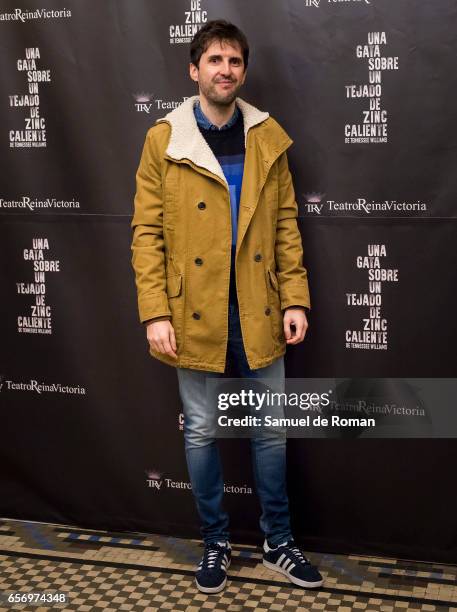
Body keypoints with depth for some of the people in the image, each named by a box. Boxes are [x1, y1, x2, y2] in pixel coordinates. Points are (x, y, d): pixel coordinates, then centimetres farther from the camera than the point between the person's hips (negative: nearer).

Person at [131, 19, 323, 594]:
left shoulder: (269, 137, 4)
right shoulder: (163, 139, -3)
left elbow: (286, 224, 5)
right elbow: (146, 232, -5)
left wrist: (295, 299, -1)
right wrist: (155, 313, -11)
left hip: (259, 312, 2)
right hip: (194, 314, -2)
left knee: (271, 431, 10)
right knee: (201, 433, 10)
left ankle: (278, 542, 29)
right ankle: (215, 542, 30)